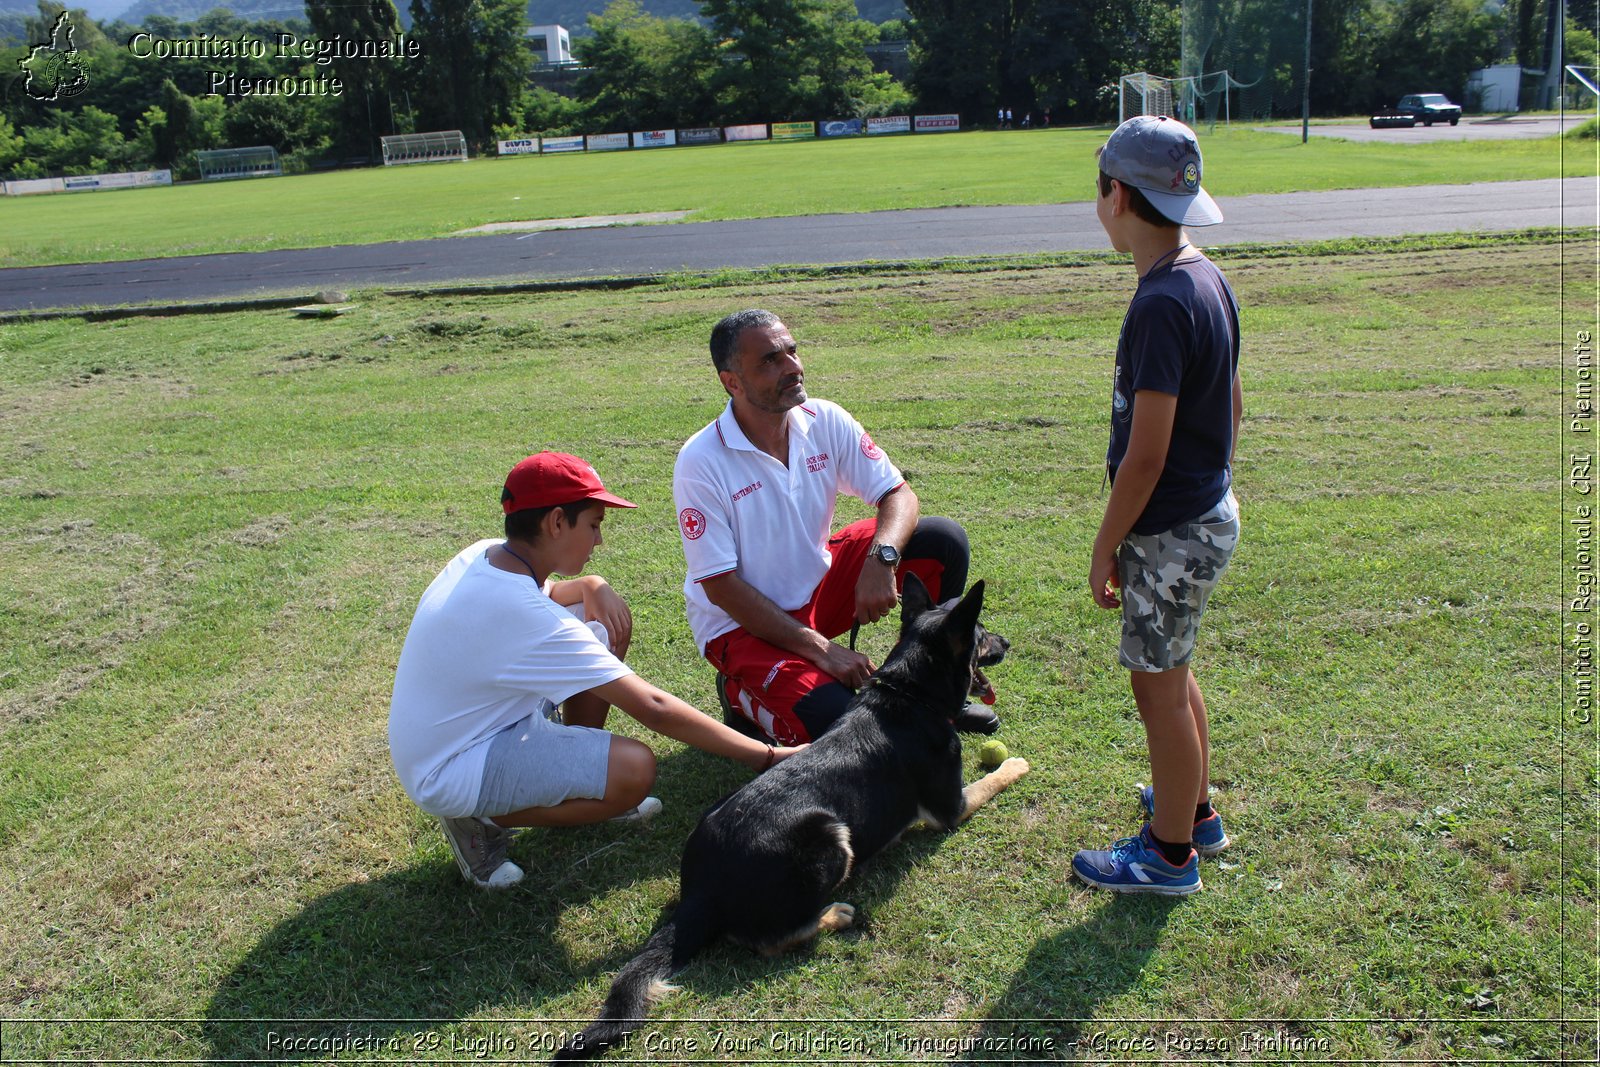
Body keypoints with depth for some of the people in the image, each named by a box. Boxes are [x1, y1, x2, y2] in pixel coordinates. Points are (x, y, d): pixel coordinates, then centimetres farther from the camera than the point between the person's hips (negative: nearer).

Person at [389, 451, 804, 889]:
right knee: (634, 769, -28)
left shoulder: (485, 555, -5)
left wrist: (591, 587, -4)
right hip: (448, 773, -9)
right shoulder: (528, 618, -31)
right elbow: (652, 708, -30)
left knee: (608, 623, 3)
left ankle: (582, 783, 14)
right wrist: (768, 757, -24)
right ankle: (482, 821, -7)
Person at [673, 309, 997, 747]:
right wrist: (819, 648, -25)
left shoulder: (825, 421, -9)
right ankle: (742, 692, 5)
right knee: (836, 722, -29)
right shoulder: (701, 463, -23)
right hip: (743, 624, -6)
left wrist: (881, 558, -30)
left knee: (944, 540, -10)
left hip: (818, 582, 6)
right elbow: (719, 586, -21)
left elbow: (899, 496, -7)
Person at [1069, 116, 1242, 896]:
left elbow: (1145, 456, -24)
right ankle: (1195, 808, 41)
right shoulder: (1208, 280, 5)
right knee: (1168, 669, 23)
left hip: (1173, 529, -10)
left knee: (1158, 682, 4)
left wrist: (1105, 547, -15)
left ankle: (1171, 854, 20)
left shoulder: (1160, 305, -25)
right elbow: (1230, 406, 14)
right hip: (1209, 509, 10)